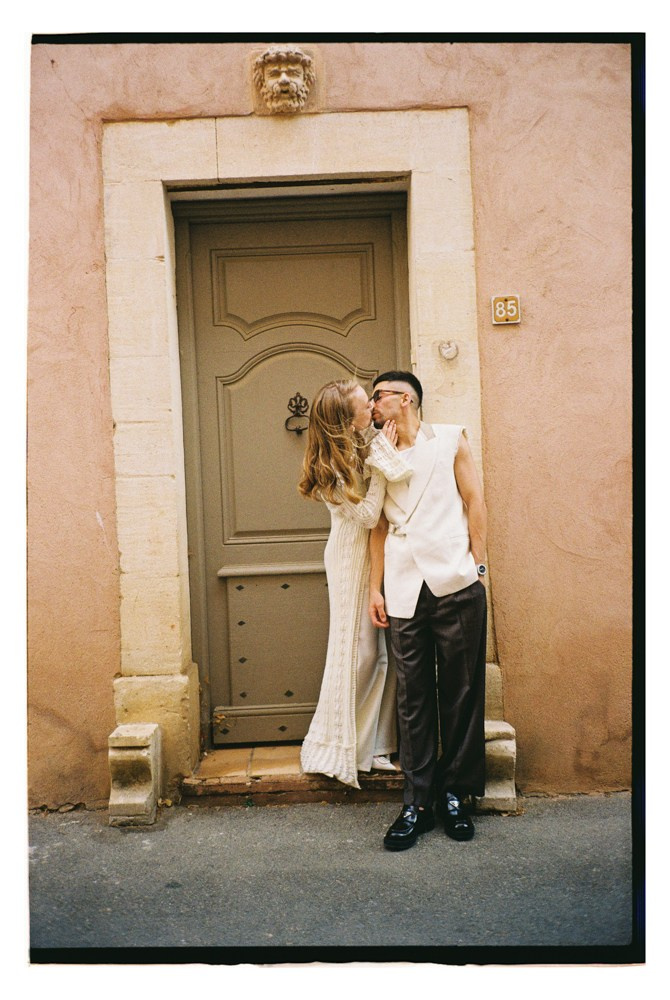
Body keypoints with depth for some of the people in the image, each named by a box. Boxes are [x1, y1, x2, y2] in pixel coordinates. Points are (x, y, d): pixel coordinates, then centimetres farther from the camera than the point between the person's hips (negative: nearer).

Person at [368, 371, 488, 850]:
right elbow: (380, 525, 14)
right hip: (405, 591, 2)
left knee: (461, 692, 3)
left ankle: (455, 794, 16)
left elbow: (474, 501, 8)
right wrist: (375, 588, 8)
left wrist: (477, 564, -1)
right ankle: (418, 802, 10)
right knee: (413, 698, 3)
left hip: (456, 583, -2)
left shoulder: (451, 439, 11)